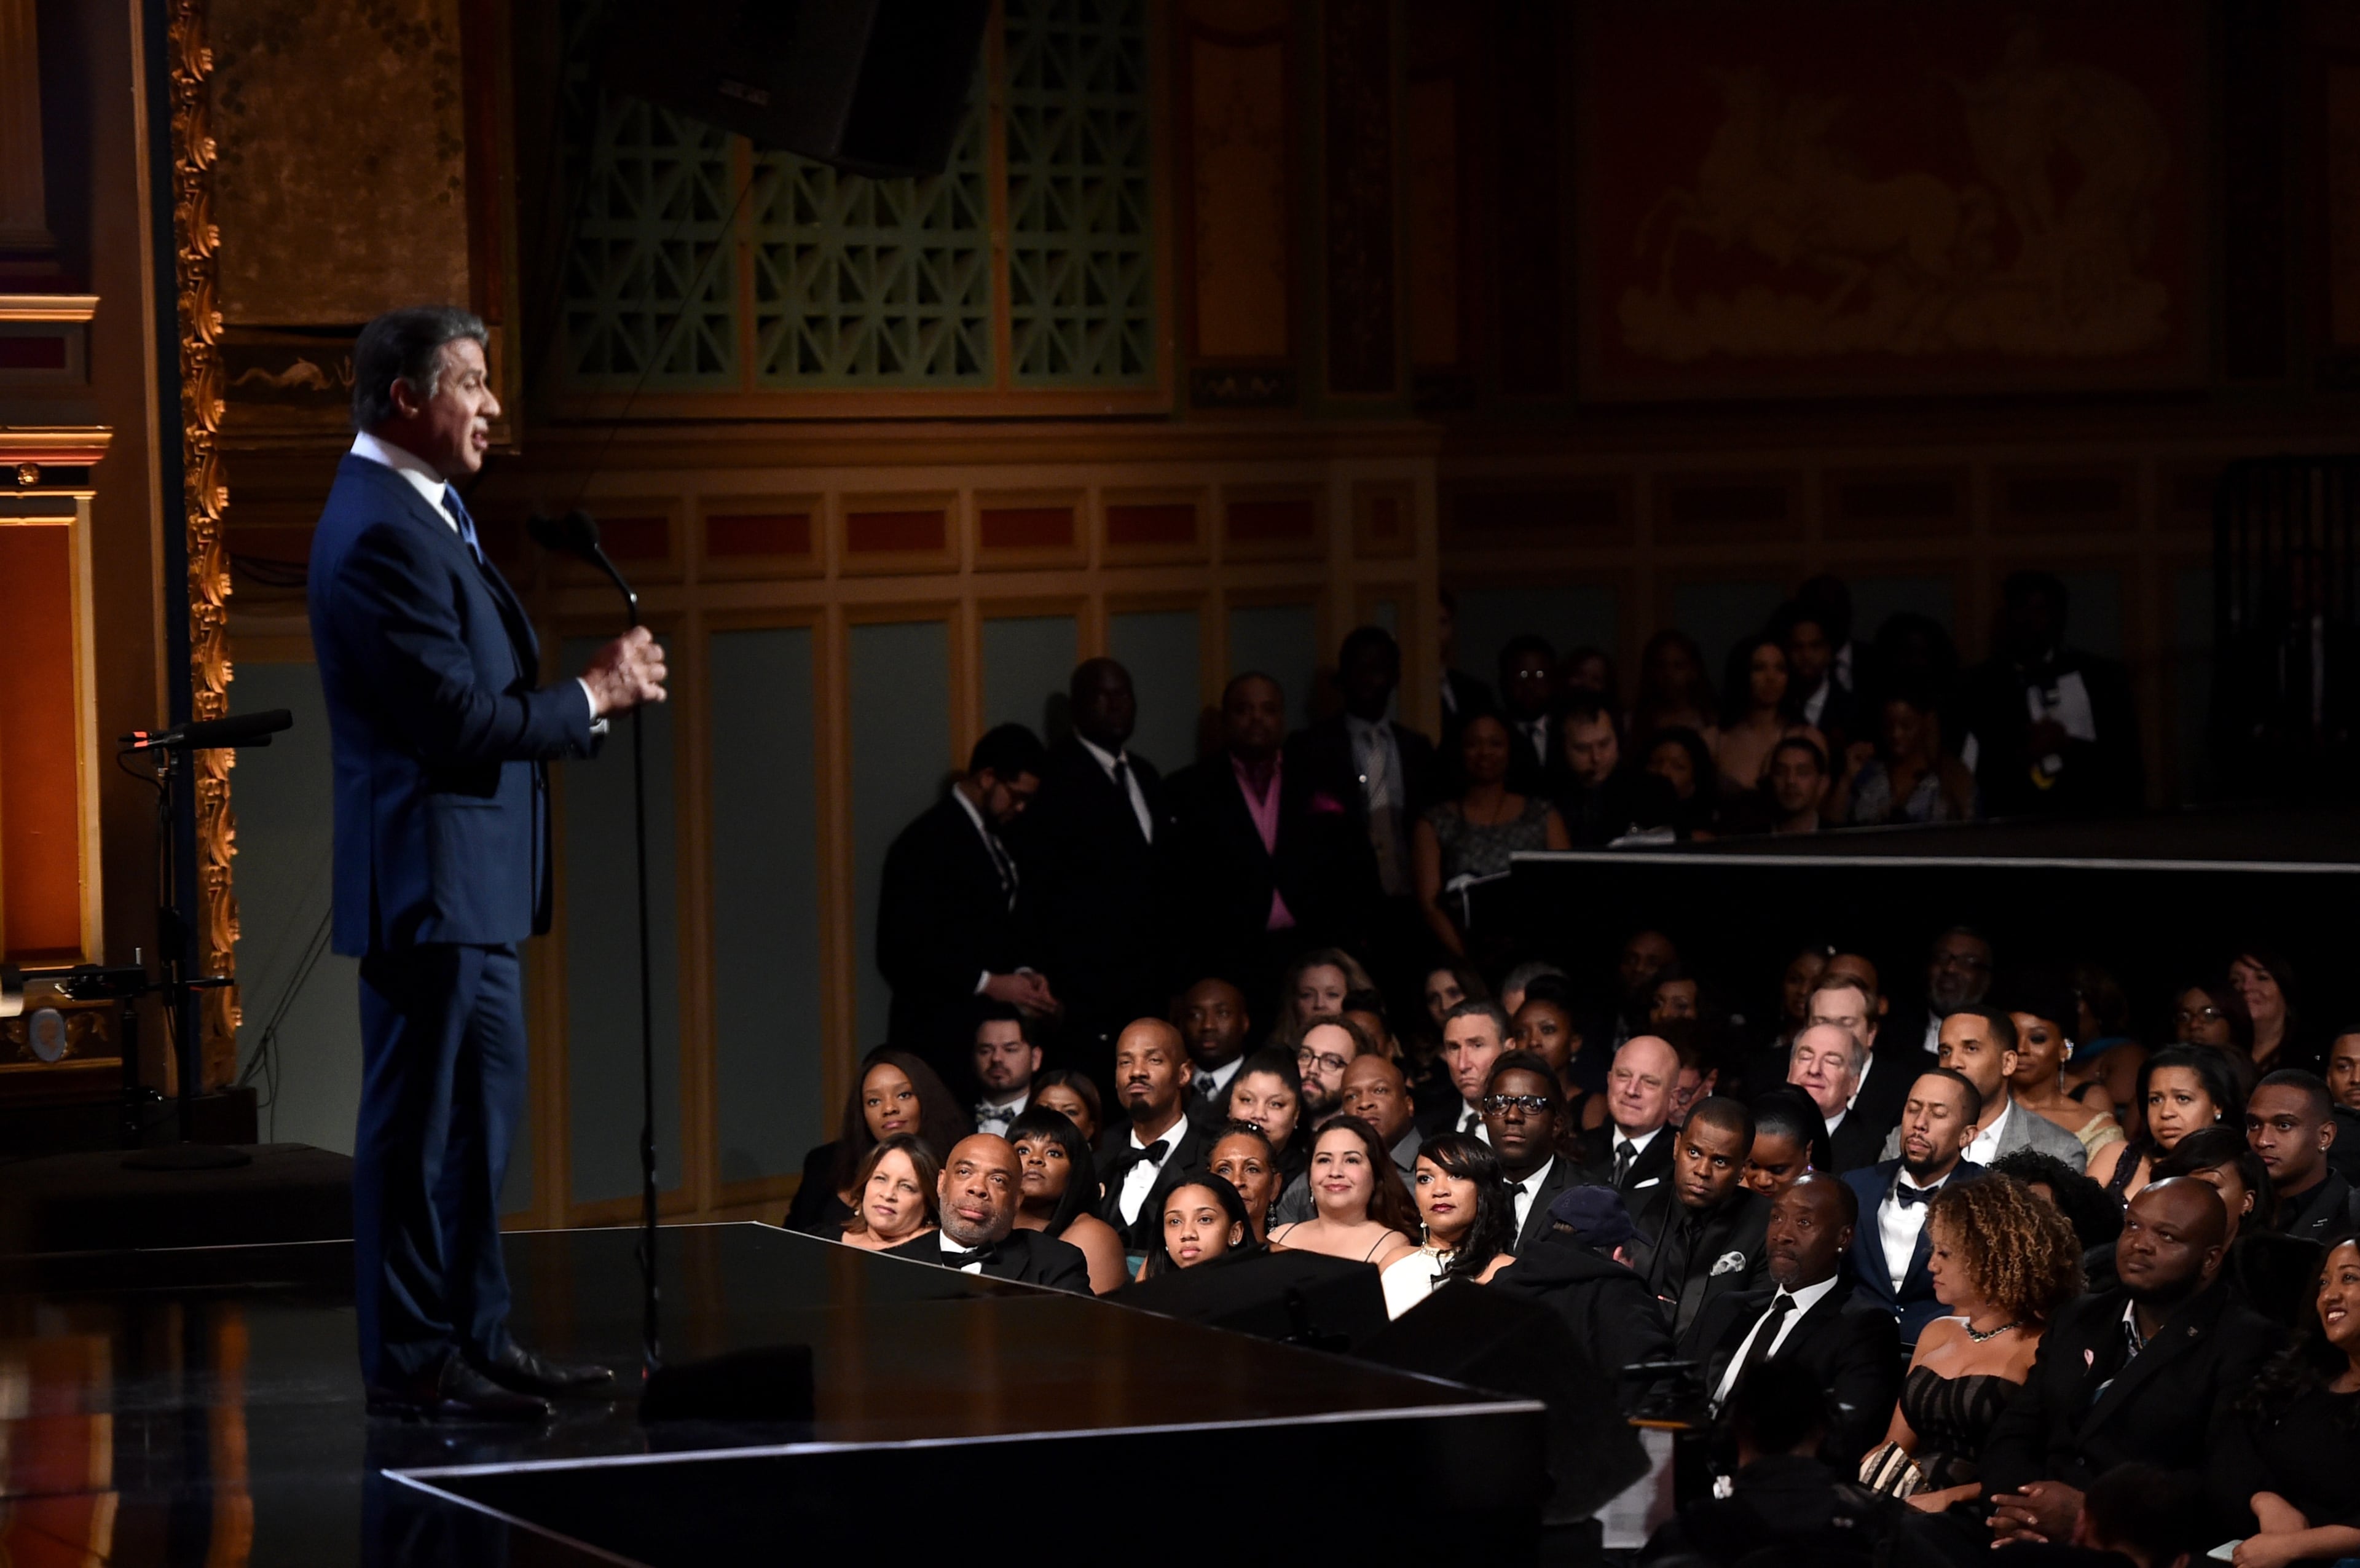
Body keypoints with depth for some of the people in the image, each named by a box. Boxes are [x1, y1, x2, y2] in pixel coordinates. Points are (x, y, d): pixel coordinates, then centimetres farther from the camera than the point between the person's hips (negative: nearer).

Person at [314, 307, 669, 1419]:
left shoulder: (423, 514, 15)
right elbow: (456, 719, -23)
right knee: (418, 1122, -4)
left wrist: (597, 687, 3)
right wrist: (590, 699, -11)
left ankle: (476, 1337, 23)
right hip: (427, 877, -11)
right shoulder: (383, 534, -19)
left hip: (467, 879, 11)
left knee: (483, 1109, 16)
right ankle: (411, 1362, 2)